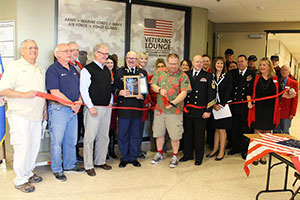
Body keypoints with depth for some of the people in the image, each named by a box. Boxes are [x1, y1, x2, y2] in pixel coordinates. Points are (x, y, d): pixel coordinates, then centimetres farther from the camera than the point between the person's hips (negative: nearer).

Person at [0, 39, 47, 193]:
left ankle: (28, 173, 28)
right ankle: (20, 180, 9)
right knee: (22, 146, -5)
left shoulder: (40, 69, 16)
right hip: (20, 115, -7)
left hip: (36, 116, 7)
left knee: (34, 145, 11)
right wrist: (24, 94, -21)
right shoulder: (14, 66, -5)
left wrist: (45, 110, 19)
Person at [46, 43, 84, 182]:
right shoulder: (53, 69, -10)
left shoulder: (73, 69, 14)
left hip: (73, 110, 7)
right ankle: (57, 170, 16)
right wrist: (71, 104, -17)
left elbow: (80, 88, 15)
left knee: (71, 139, 16)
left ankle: (70, 165, 30)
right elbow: (55, 92, -17)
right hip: (58, 109, -7)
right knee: (57, 140, 3)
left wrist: (78, 102, -3)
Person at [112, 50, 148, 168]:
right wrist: (120, 92, -17)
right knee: (123, 134, 4)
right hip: (123, 107, -1)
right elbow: (114, 88, 2)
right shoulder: (119, 72, 7)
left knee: (135, 134, 9)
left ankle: (133, 157, 22)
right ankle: (124, 158, 18)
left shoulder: (143, 72, 11)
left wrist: (142, 96, -10)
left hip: (137, 108, 2)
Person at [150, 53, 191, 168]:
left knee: (175, 135, 3)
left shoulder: (183, 76, -4)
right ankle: (159, 154, 33)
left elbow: (184, 93, -11)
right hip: (159, 109, 3)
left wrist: (173, 103, -22)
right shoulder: (160, 72, 7)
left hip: (175, 111, -3)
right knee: (159, 133, 15)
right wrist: (159, 89, -14)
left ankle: (175, 156, 22)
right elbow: (153, 85, 7)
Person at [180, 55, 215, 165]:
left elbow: (211, 95, -3)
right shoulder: (186, 74, 7)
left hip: (200, 111, -2)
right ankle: (187, 154, 28)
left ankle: (199, 157, 20)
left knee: (199, 135, 6)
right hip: (187, 110, 3)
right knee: (187, 133, 12)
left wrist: (208, 110, -9)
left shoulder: (208, 76, 1)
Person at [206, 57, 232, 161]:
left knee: (222, 129, 1)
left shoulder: (228, 76, 0)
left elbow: (228, 92, -6)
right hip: (214, 105, 3)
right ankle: (215, 149, 20)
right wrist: (213, 104, -9)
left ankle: (222, 151, 10)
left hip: (224, 105, -3)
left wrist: (221, 104, -12)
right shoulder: (211, 76, 6)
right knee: (217, 128, 11)